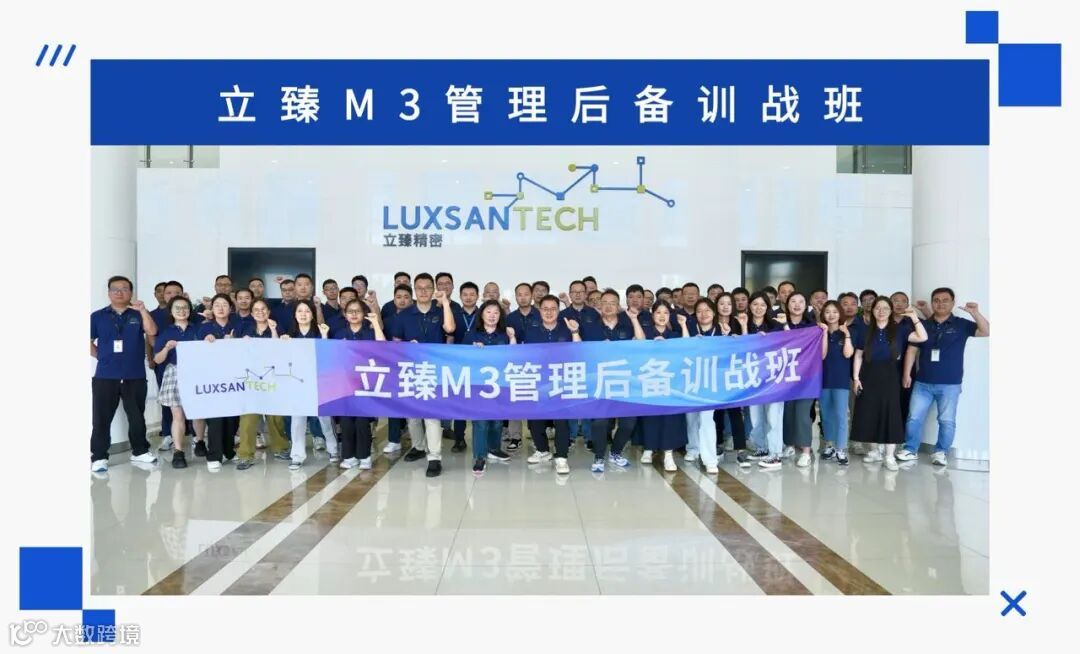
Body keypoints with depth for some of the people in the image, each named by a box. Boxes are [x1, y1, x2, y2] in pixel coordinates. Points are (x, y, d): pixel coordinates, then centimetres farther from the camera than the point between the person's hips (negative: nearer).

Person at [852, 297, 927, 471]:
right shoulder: (866, 331, 4)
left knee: (890, 414, -2)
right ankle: (874, 451, 20)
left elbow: (922, 337, -10)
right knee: (869, 414, 4)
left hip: (889, 376, -1)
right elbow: (858, 356, 5)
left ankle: (890, 456, 3)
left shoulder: (899, 330, 2)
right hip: (868, 377, 1)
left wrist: (914, 317, -15)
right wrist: (856, 377, -2)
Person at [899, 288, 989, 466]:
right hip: (923, 382, 2)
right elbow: (912, 350, 7)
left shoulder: (961, 324, 1)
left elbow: (986, 332, -10)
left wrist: (974, 312, -23)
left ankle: (941, 452, 17)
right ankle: (910, 450, 13)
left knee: (947, 421, 4)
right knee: (914, 417, 3)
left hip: (950, 384, -2)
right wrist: (907, 374, 1)